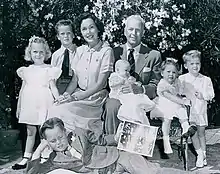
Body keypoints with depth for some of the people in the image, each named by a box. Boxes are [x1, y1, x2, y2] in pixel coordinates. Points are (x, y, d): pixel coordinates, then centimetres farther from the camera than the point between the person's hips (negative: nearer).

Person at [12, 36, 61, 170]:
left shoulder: (49, 70, 0)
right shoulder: (26, 70, 11)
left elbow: (53, 87, -3)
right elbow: (23, 89, 15)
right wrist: (19, 107, 15)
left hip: (44, 104, -4)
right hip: (29, 104, 4)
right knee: (30, 131, 11)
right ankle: (26, 158, 18)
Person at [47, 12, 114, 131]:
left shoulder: (106, 51, -6)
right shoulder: (80, 50, 11)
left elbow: (100, 84, -10)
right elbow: (75, 79, 11)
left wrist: (75, 97, -16)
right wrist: (65, 95, -9)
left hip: (96, 97, -5)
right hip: (78, 94, 5)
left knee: (63, 112, -27)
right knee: (54, 110, -21)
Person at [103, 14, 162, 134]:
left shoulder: (153, 56, 8)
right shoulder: (115, 52, 12)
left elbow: (156, 87, 1)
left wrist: (140, 89, -21)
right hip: (117, 97, 1)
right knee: (112, 106, -33)